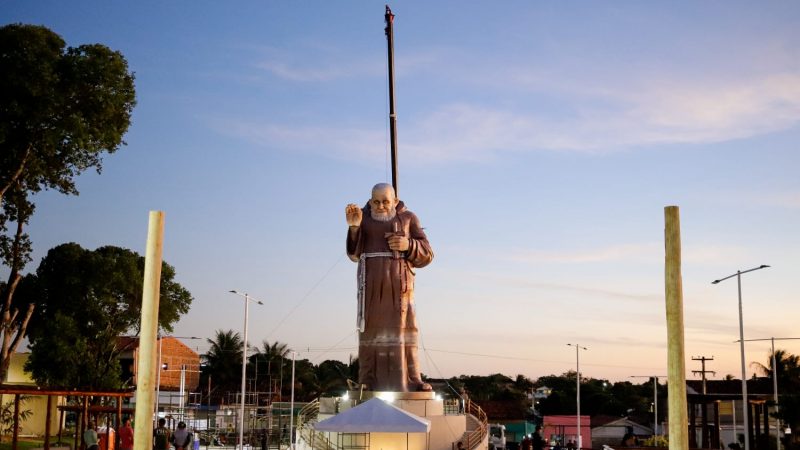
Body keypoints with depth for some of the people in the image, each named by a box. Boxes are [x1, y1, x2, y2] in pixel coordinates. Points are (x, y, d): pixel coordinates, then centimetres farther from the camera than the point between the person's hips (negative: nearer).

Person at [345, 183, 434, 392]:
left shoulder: (408, 218, 8)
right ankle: (368, 381, -3)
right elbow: (355, 253, -2)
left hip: (399, 281, 0)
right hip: (370, 280, 0)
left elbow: (426, 255, 6)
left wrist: (408, 245, -13)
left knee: (403, 328, -3)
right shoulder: (363, 218, 8)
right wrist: (354, 226, -17)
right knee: (371, 328, -3)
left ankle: (412, 380, -2)